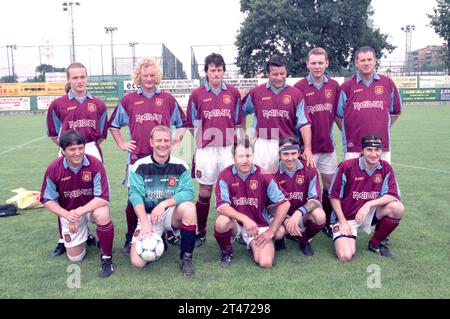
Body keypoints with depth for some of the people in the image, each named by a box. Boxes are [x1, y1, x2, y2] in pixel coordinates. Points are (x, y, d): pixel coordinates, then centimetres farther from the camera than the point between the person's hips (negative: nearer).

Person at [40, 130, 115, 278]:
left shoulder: (95, 164, -23)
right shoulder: (53, 169, -17)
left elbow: (103, 198, -23)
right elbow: (48, 200, -7)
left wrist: (79, 212, -34)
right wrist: (67, 215, -24)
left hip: (93, 207, -2)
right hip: (68, 212, 2)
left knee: (102, 215, -39)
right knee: (75, 257, 3)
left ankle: (106, 258, -16)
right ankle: (86, 235, 38)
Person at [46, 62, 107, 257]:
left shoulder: (98, 105, 4)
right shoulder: (58, 104, 0)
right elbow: (53, 133, 10)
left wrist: (91, 147, 8)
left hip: (92, 152, 1)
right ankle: (63, 240, 15)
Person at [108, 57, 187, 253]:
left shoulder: (167, 99, 8)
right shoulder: (128, 100, 8)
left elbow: (181, 124, 18)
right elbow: (113, 125, 19)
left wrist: (175, 143, 9)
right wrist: (122, 144, 10)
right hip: (137, 156, 0)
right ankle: (130, 238, 17)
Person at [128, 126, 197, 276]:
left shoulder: (180, 166, -4)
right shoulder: (140, 166, -5)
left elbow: (188, 192, -15)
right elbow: (135, 196, -14)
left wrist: (165, 203, -30)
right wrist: (145, 222, -27)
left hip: (172, 213, 0)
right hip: (147, 215, 0)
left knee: (188, 207, -34)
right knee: (137, 261, -17)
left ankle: (186, 257, -13)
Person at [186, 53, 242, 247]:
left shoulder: (233, 93, 7)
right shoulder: (197, 94, 2)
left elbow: (237, 123, 12)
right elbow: (193, 125, 6)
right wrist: (200, 142, 3)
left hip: (228, 149, 1)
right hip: (206, 150, -1)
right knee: (205, 192, 5)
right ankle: (201, 232, 18)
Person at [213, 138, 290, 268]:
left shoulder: (263, 175, -10)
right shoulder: (225, 176, -11)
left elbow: (284, 203, -9)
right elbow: (221, 205, -21)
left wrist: (271, 231, -10)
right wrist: (244, 219, -33)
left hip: (259, 225, 1)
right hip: (236, 222, 0)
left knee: (265, 263, -18)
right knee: (221, 222, -35)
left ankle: (252, 243, 19)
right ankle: (226, 251, 0)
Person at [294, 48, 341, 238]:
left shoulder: (334, 86, 4)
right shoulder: (299, 87, -8)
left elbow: (338, 114, 14)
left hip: (327, 144, 4)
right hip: (307, 145, -4)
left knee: (330, 184, 10)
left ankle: (327, 222, 27)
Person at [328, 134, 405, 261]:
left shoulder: (386, 168, -5)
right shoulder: (347, 166, -16)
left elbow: (393, 195, -13)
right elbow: (334, 196, -9)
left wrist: (369, 204, -27)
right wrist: (343, 222, -12)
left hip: (369, 213, 4)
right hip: (346, 216, -4)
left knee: (398, 208, -22)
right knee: (346, 255, -23)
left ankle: (375, 244, 0)